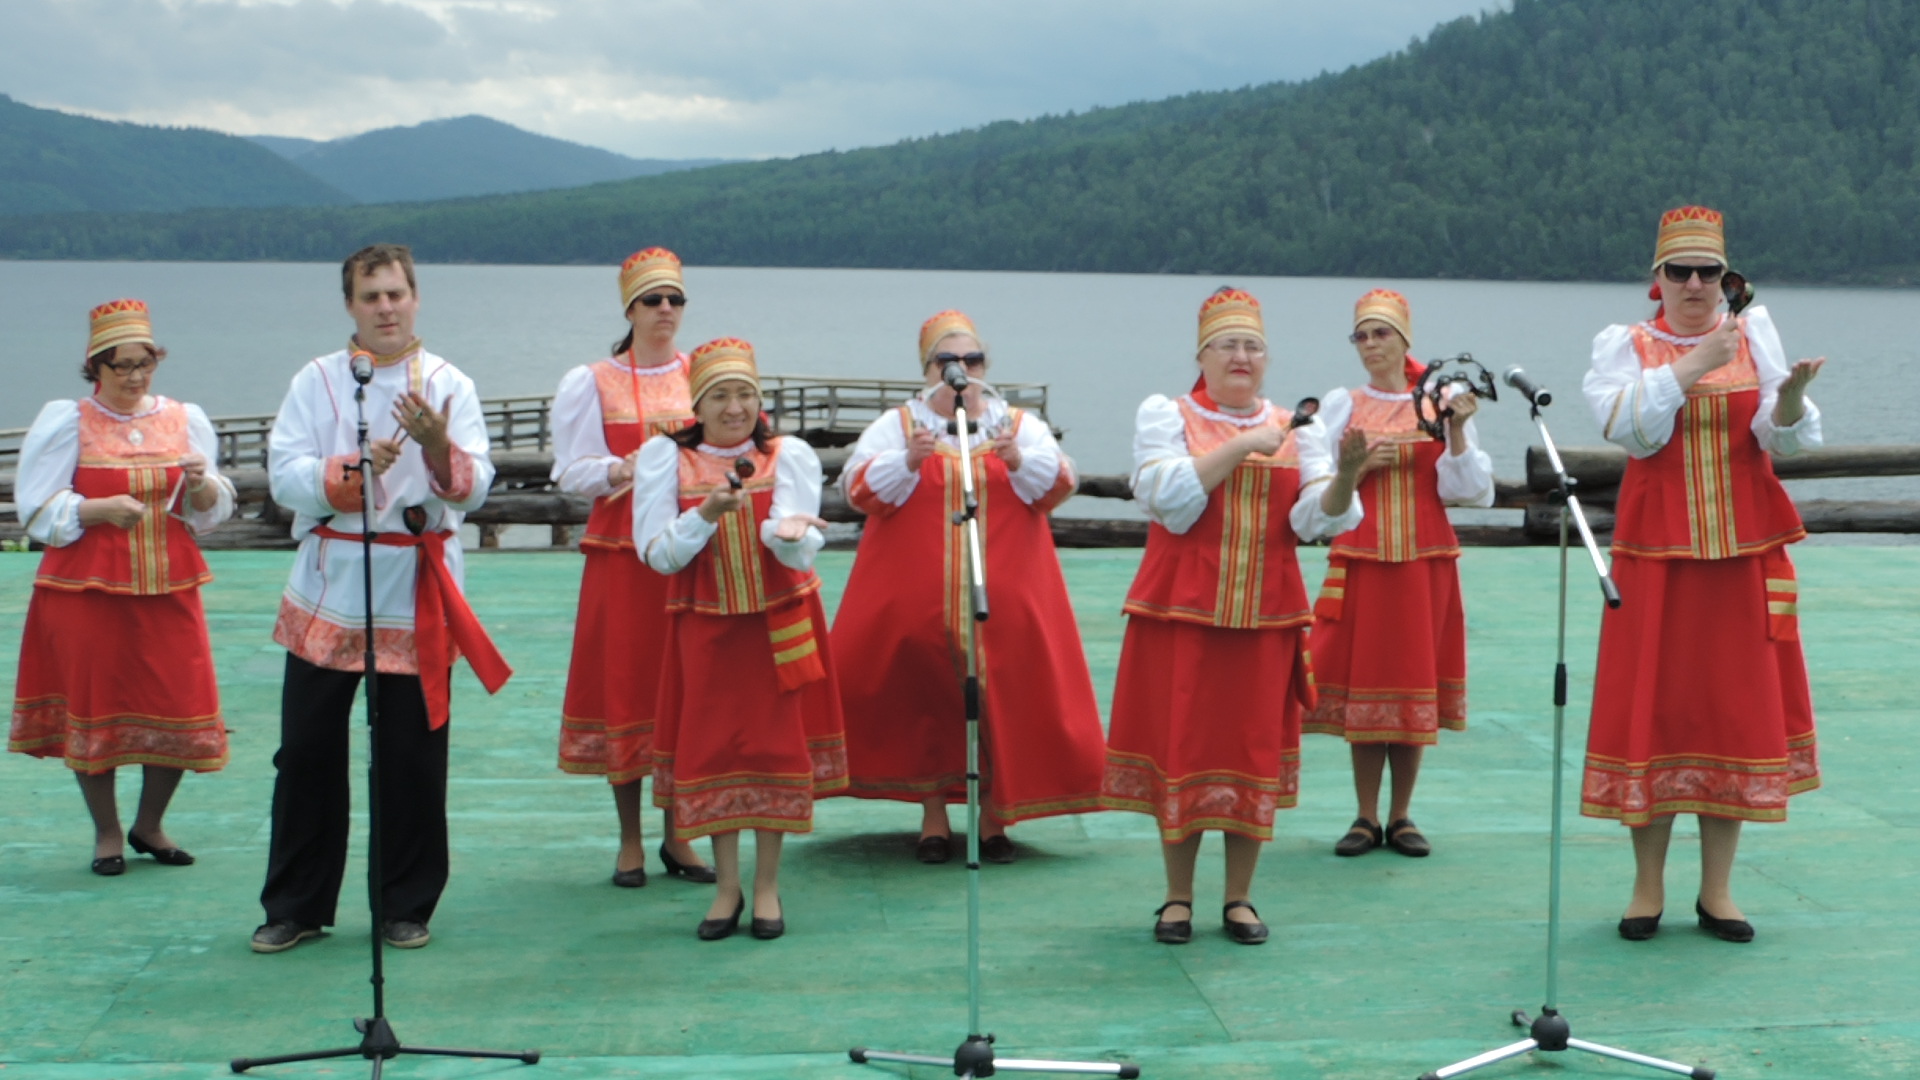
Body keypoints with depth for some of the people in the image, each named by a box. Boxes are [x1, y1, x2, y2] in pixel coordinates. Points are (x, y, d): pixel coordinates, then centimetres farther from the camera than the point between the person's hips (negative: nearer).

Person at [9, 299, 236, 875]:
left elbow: (215, 510, 9)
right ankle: (106, 834, 20)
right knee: (95, 707, 2)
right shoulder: (65, 423, -1)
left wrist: (201, 486, -12)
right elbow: (38, 510, -4)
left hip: (169, 587, 3)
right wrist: (98, 509, -19)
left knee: (179, 707, 1)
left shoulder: (185, 420, 8)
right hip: (87, 589, -3)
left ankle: (149, 825, 23)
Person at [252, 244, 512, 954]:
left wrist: (437, 448, -25)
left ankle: (406, 907, 17)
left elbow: (473, 489, -6)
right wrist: (352, 468, -21)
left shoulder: (450, 386, 4)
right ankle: (295, 906, 16)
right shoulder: (317, 381, 5)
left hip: (416, 592, -1)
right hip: (328, 586, 1)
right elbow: (284, 475, -5)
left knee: (413, 756, 4)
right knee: (307, 751, 4)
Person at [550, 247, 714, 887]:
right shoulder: (593, 383, 6)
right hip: (622, 554, -2)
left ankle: (679, 836, 13)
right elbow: (573, 472, 0)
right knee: (623, 683, -1)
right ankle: (630, 843, 9)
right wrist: (627, 467, -18)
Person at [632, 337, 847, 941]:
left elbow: (803, 554, -14)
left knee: (777, 744, -1)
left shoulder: (789, 456, -2)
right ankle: (727, 886, 14)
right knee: (710, 747, 0)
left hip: (780, 623, 0)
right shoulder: (664, 458, -2)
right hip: (705, 626, 0)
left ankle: (767, 885, 12)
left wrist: (788, 534, -37)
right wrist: (707, 513, -25)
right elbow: (658, 555, -9)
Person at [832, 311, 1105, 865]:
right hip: (915, 600, -1)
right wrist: (908, 461, -22)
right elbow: (860, 490, -6)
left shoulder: (1021, 425, 11)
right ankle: (932, 816, 14)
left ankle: (994, 816, 12)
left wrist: (1018, 460, -22)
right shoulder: (896, 425, 7)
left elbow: (1057, 486, -3)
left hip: (1004, 597, 1)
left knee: (1004, 699, -1)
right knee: (923, 699, 1)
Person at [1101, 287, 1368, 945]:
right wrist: (1242, 446, -15)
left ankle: (1240, 899, 14)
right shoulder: (1165, 415, 4)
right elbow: (1171, 500, -12)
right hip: (1182, 612, -2)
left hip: (1265, 617, 2)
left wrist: (1345, 473, -20)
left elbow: (1317, 518, -1)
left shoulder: (1293, 428, 11)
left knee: (1255, 748, 3)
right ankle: (1178, 898, 11)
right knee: (1182, 746, -1)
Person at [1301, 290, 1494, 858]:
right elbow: (1319, 494, 4)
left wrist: (1456, 431, -13)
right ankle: (1366, 817, 8)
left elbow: (1465, 490, -1)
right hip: (1360, 560, 0)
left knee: (1415, 682, 2)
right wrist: (1360, 466, -12)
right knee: (1361, 682, -1)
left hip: (1425, 561, 0)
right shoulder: (1342, 404, 6)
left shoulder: (1440, 403, 6)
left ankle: (1401, 816, 12)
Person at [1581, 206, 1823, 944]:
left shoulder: (1755, 335, 7)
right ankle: (1648, 888, 11)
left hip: (1746, 556, 2)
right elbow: (1632, 431, -13)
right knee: (1652, 710, -1)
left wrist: (1792, 393, -25)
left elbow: (1787, 439, -5)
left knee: (1738, 710, 3)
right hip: (1656, 558, -1)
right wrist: (1690, 367, -18)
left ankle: (1717, 890, 13)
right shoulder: (1624, 346, 4)